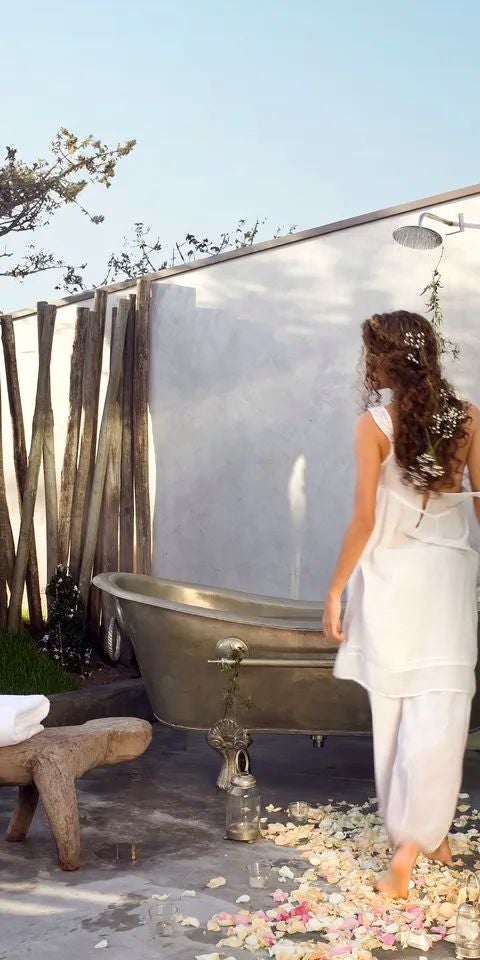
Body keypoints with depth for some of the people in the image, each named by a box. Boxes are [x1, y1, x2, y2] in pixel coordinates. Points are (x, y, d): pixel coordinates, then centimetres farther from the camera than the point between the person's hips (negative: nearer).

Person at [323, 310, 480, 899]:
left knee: (395, 711, 12)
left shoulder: (376, 423, -9)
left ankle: (420, 834, 25)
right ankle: (415, 842, -5)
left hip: (392, 576, -2)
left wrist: (336, 589, -2)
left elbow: (364, 518, -10)